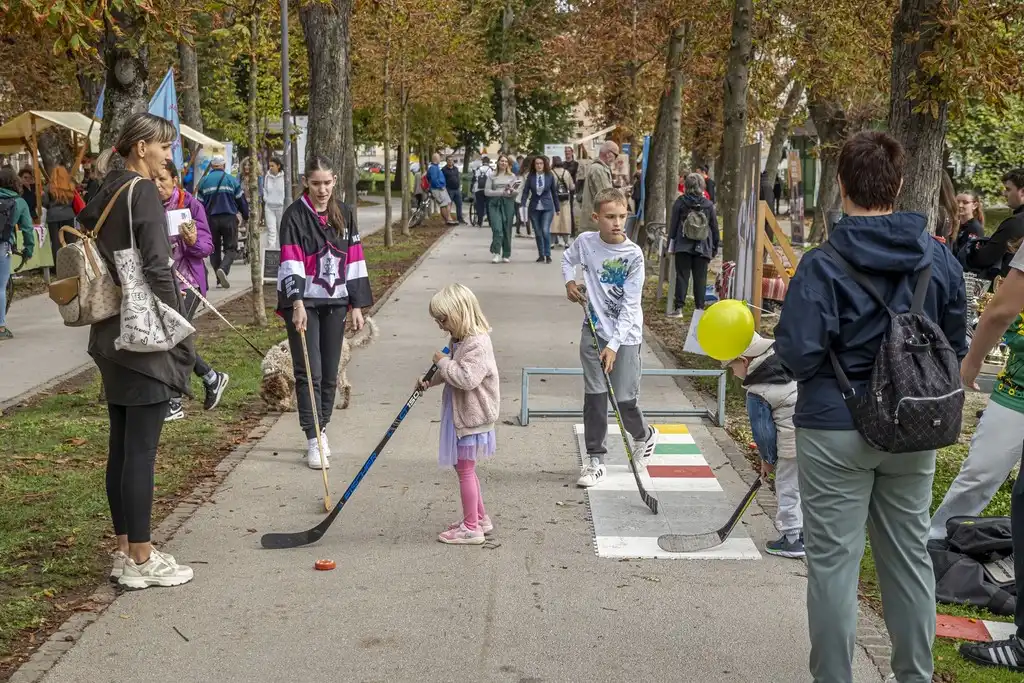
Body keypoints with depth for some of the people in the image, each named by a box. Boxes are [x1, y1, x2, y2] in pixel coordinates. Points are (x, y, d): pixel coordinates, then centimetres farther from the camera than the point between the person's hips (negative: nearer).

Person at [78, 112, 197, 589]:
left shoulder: (106, 193, 13)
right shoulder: (144, 193, -12)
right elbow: (158, 270, -18)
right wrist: (181, 338, -13)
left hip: (111, 336, 9)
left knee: (122, 446, 13)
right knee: (141, 450, -3)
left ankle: (125, 551, 22)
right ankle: (141, 560, 4)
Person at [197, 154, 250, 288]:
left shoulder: (204, 181, 4)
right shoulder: (232, 180, 0)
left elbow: (200, 203, 6)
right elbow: (241, 200, 2)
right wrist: (246, 216, 16)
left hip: (211, 219, 2)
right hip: (229, 218, -2)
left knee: (214, 249, 13)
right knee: (231, 248, 3)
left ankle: (220, 279, 9)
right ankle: (223, 269, -24)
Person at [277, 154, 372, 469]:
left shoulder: (344, 213, 8)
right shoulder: (294, 215, -7)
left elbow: (354, 259, 11)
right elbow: (291, 262, -17)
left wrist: (357, 305, 9)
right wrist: (297, 304, -28)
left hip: (334, 302, 5)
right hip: (303, 303, -5)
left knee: (330, 372, 10)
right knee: (309, 371, -6)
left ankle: (321, 429, 26)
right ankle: (313, 441, -3)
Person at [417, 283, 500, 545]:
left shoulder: (477, 344, -22)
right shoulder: (459, 340, 9)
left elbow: (466, 378, -32)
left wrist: (443, 362, -20)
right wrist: (430, 380, 10)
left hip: (470, 417, -10)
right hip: (460, 415, 10)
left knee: (465, 470, -1)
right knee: (464, 468, 19)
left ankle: (471, 528, 9)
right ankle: (480, 518, 32)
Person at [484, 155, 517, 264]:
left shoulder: (512, 176, 13)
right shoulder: (492, 176, 8)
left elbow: (517, 190, 10)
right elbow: (486, 191, 1)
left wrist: (511, 191, -13)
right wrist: (501, 192, -10)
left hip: (508, 203, 2)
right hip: (495, 203, -2)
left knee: (507, 230, 2)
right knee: (497, 229, -15)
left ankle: (506, 255, 10)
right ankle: (496, 253, -15)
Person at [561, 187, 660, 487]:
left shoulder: (633, 255, -14)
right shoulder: (585, 241, -4)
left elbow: (629, 305, -15)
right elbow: (568, 258, 22)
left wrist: (613, 345, -19)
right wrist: (570, 281, 2)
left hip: (625, 336, -3)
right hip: (593, 331, 3)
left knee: (625, 400, -1)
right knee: (594, 397, 1)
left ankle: (644, 436, 31)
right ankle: (595, 460, 11)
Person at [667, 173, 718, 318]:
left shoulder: (680, 202, -2)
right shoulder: (708, 204, 2)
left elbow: (673, 224, 0)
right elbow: (715, 227, 7)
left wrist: (671, 245, 6)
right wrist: (715, 248, 15)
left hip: (683, 246, -1)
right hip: (702, 248, 1)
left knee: (682, 276, 2)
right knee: (700, 278, 5)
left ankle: (678, 308, -2)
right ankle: (699, 308, 4)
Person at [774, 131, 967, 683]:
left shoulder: (823, 265, -15)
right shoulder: (940, 260, 0)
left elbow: (798, 353, -18)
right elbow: (956, 347, 9)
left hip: (837, 429, -5)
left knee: (833, 560, 6)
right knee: (910, 555, 16)